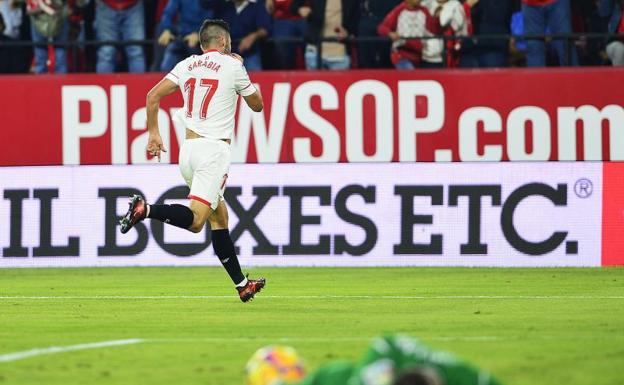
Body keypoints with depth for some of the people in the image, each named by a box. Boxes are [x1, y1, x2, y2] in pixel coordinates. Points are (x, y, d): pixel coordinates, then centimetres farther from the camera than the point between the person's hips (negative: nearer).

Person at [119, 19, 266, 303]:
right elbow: (257, 105, 13)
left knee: (220, 216, 15)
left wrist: (153, 133, 11)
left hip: (188, 150, 7)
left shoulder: (187, 65, 12)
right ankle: (145, 210, -35)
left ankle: (241, 285, 20)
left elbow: (153, 95, 3)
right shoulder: (231, 65, 0)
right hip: (214, 150, -7)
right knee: (195, 220, -15)